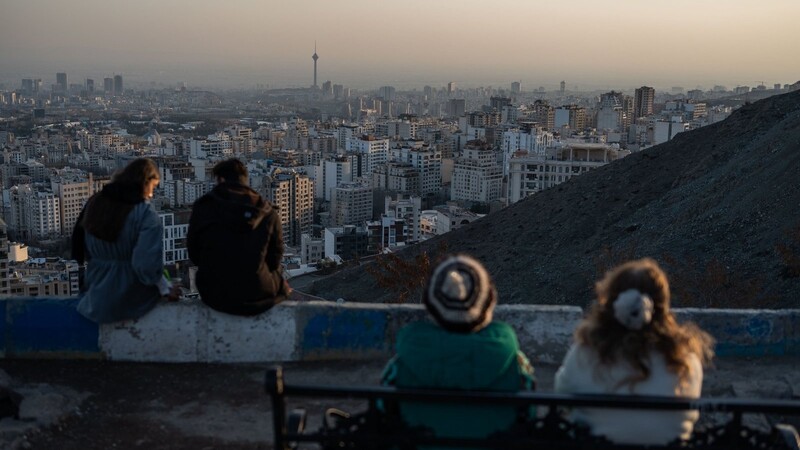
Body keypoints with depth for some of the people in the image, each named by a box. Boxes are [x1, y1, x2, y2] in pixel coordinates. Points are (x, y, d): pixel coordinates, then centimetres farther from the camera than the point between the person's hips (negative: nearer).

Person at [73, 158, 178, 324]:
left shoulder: (94, 202, 1)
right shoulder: (145, 213, -19)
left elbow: (80, 248, 12)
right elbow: (147, 265, -24)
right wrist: (166, 289, -9)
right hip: (130, 299, -6)